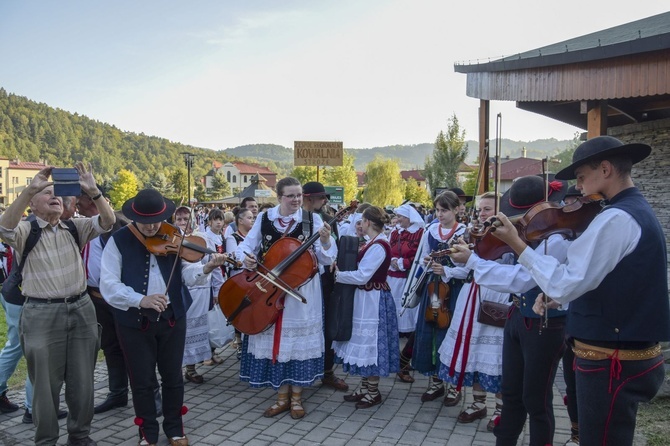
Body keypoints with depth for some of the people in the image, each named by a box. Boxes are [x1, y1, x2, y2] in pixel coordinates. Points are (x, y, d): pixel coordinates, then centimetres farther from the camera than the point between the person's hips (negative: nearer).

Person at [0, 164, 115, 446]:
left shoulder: (75, 228, 8)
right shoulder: (25, 231, -1)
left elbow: (107, 221, -6)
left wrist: (93, 191, -21)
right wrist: (30, 188, -30)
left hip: (81, 309, 3)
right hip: (42, 314, -3)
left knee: (82, 381, 13)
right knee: (46, 384, 7)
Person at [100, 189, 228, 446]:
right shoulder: (118, 241, -8)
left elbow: (187, 273, -9)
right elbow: (108, 285, -16)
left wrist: (205, 269, -32)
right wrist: (140, 300, -30)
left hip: (172, 318, 2)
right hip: (134, 321, -2)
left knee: (173, 377, 15)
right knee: (142, 381, 11)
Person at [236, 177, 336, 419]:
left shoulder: (312, 219, -6)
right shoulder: (264, 218, -1)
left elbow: (326, 258, -10)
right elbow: (246, 245, 4)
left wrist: (325, 241, -30)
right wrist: (245, 256, -18)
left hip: (303, 289, -2)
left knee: (299, 339, 7)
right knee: (275, 339, 9)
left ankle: (296, 397, 22)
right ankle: (282, 397, 24)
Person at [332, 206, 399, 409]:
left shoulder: (378, 246, -20)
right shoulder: (374, 243, 10)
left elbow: (362, 276, -23)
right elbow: (363, 269, 12)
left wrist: (338, 275, -12)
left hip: (372, 300, -10)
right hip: (366, 298, 10)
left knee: (370, 343, 0)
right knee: (365, 342, 15)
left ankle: (373, 392, 14)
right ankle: (364, 387, 26)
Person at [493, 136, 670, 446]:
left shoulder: (616, 218, -22)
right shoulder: (638, 212, 11)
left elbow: (564, 285, -25)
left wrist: (516, 244, -19)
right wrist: (560, 296, 7)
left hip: (611, 363, -10)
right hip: (632, 355, 10)